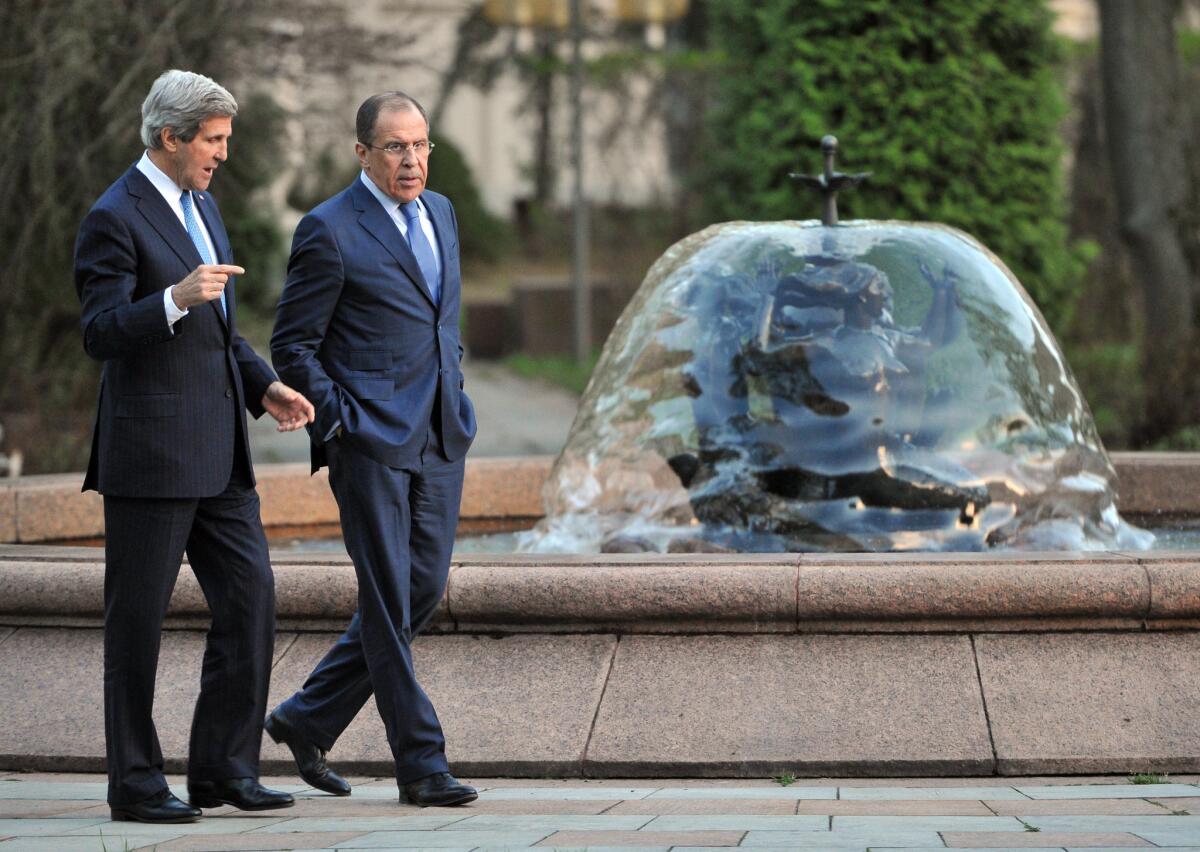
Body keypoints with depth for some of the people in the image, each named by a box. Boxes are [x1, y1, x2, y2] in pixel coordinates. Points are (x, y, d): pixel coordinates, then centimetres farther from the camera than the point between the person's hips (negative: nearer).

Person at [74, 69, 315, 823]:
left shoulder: (199, 205, 16)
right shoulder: (115, 219, -11)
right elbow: (101, 332, -19)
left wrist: (264, 386, 12)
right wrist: (175, 299, -34)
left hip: (218, 452, 8)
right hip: (149, 451, -8)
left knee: (251, 600, 3)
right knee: (138, 620, 0)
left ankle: (223, 767, 10)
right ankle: (136, 783, 7)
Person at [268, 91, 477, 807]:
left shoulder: (441, 213, 13)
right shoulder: (330, 231, -9)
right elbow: (293, 344, -6)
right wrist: (338, 421, -11)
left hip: (440, 438, 7)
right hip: (372, 440, -7)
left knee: (424, 591, 8)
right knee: (389, 601, -4)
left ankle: (309, 720, 22)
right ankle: (421, 763, 0)